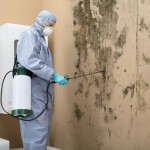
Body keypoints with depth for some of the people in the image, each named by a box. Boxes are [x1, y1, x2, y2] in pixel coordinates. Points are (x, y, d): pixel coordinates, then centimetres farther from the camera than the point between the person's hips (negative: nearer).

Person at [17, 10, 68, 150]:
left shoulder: (40, 37, 21)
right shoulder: (29, 34, -7)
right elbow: (30, 62, -21)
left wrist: (53, 77, 9)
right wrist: (53, 76, -21)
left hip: (42, 89, 10)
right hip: (34, 89, -10)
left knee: (42, 127, 12)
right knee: (37, 127, -9)